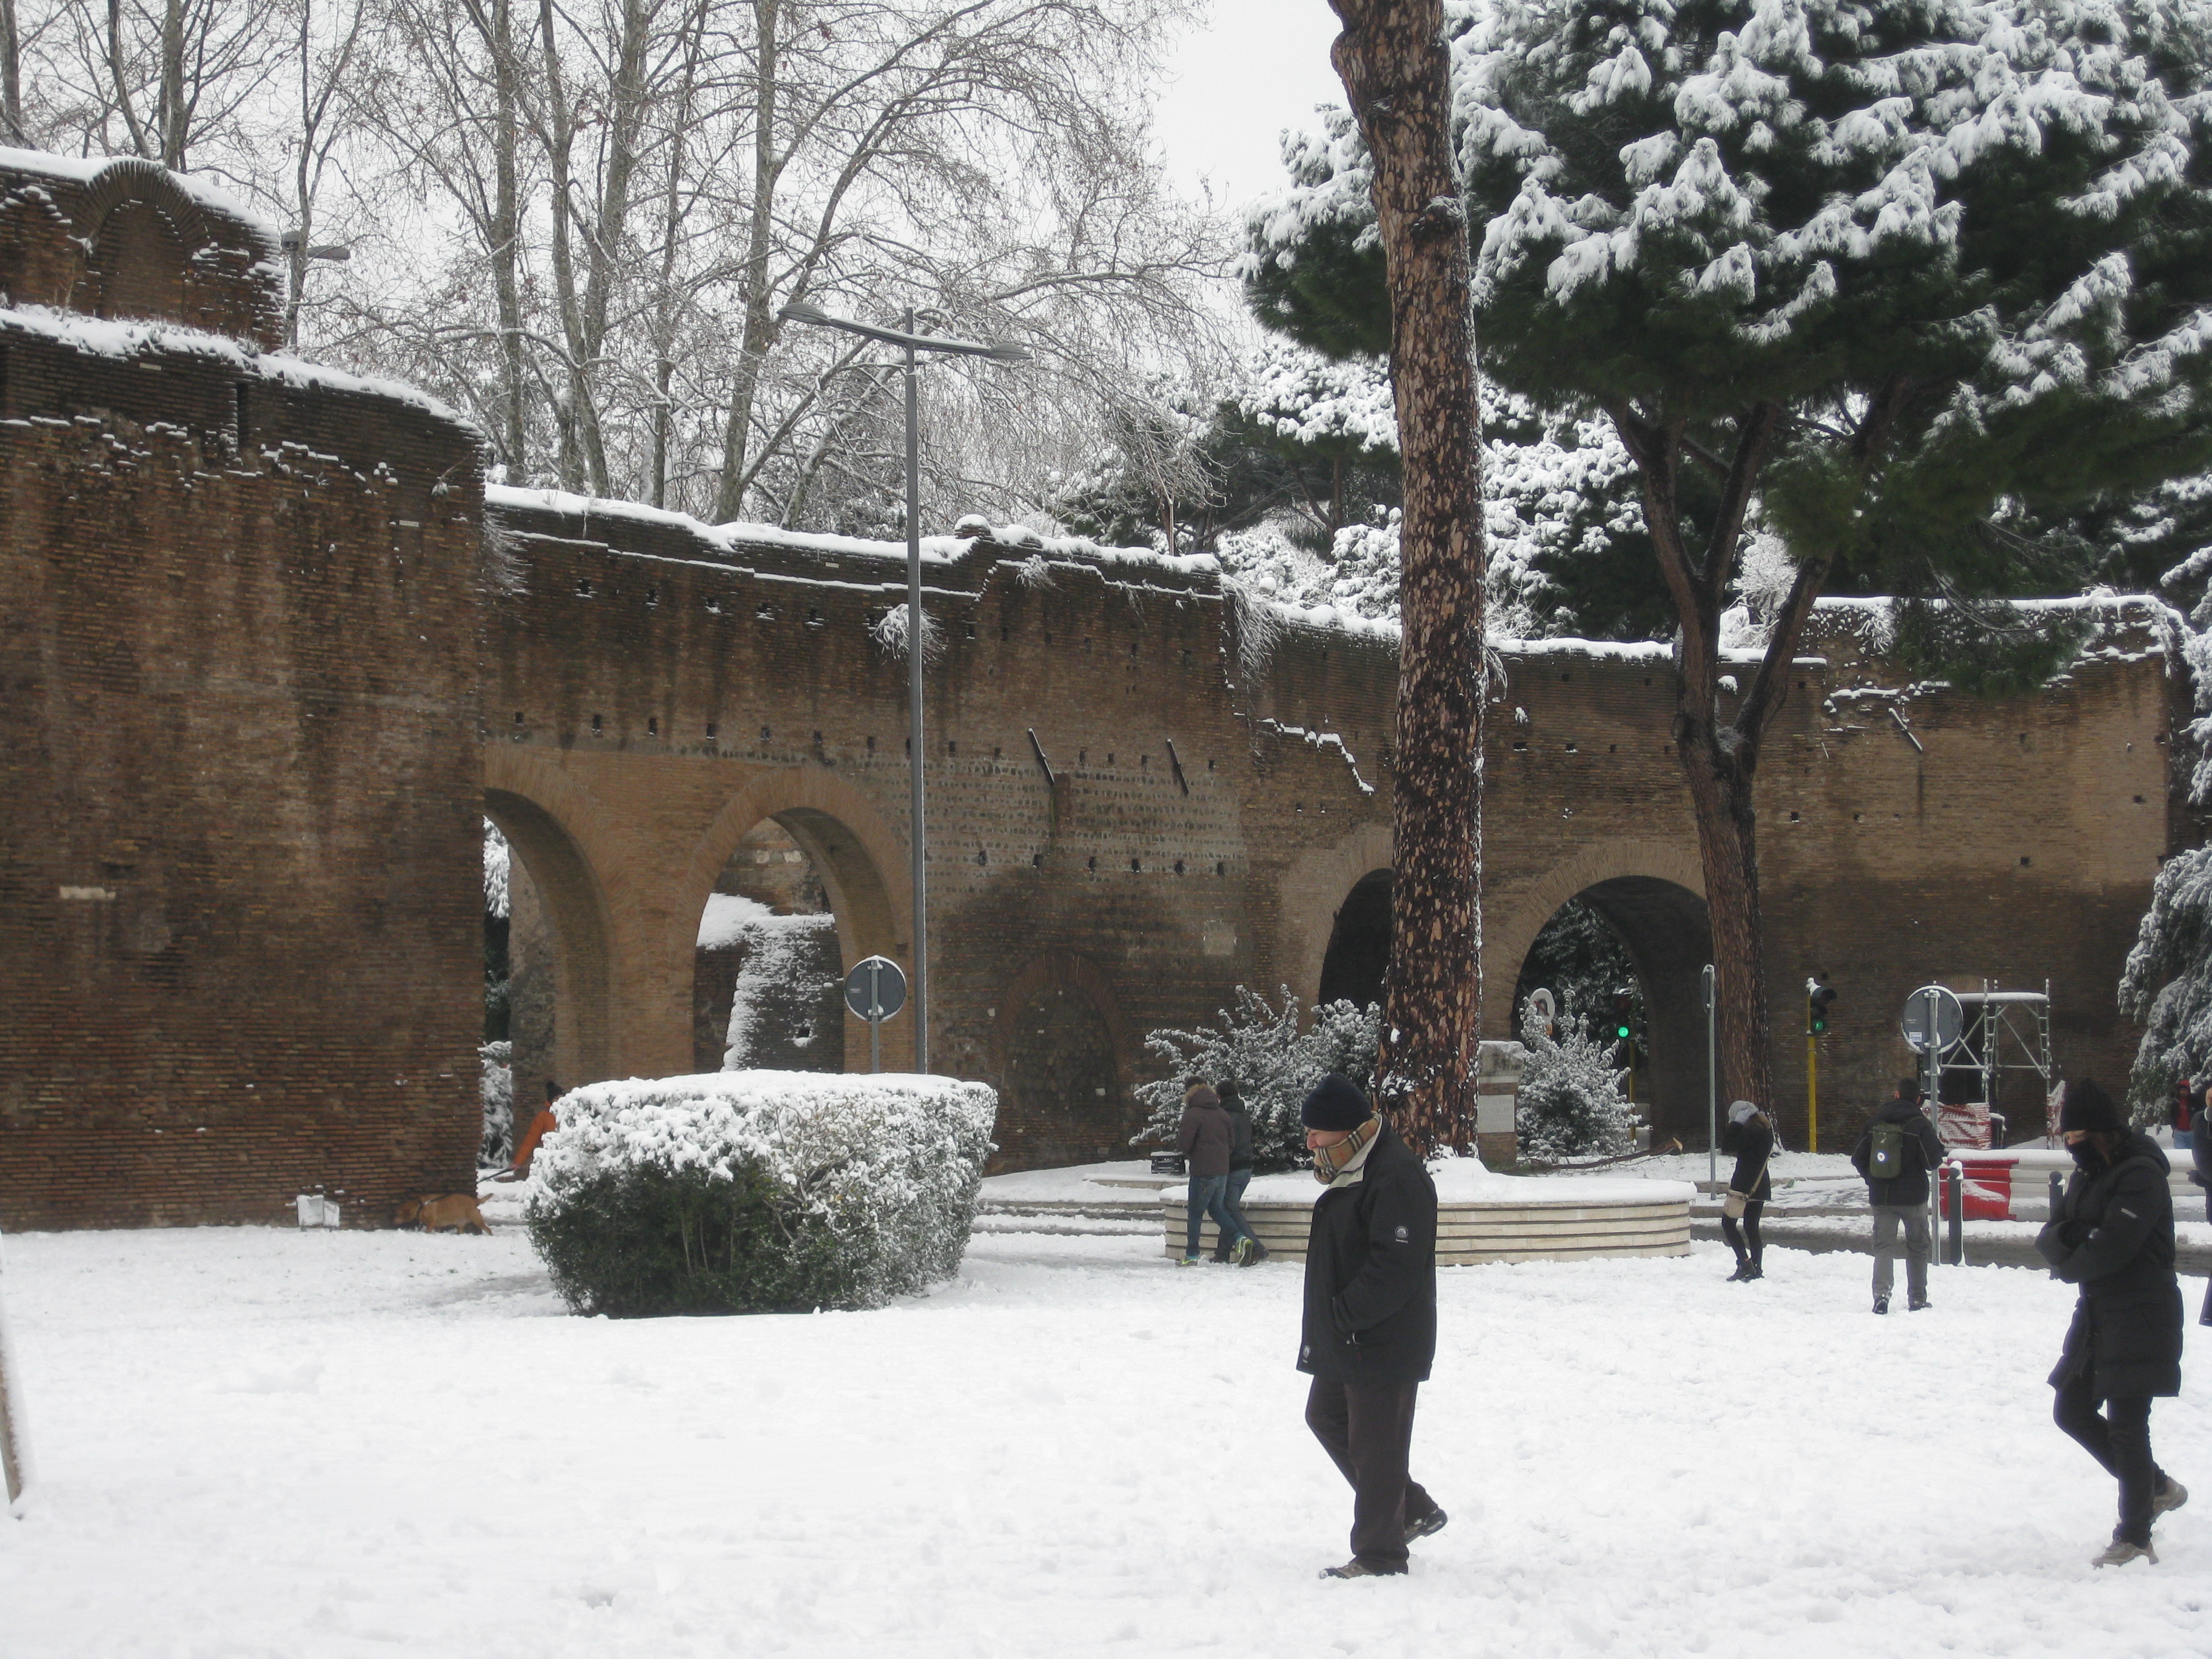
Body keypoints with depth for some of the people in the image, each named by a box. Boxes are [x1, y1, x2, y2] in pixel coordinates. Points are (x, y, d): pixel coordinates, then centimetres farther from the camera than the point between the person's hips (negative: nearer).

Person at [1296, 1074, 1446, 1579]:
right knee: (1327, 1419, 20)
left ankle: (1379, 1555, 8)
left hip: (1384, 1347, -11)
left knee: (1375, 1446, -3)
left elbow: (1394, 1269, -27)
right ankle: (1415, 1510, 29)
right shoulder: (1352, 1170, 12)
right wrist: (1331, 1321, 13)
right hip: (1346, 1342, 11)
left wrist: (1343, 1316, -22)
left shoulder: (1396, 1178, -22)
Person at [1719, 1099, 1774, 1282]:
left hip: (1745, 1184, -9)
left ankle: (1745, 1264, -12)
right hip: (1761, 1185, 9)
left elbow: (1727, 1146, -18)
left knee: (1728, 1223, -2)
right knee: (1752, 1228, 12)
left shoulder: (1751, 1130, -17)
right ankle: (1757, 1269, 9)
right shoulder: (1766, 1128, 11)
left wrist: (1735, 1123, -12)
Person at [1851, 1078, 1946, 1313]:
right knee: (1917, 1247, 12)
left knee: (1884, 1247, 2)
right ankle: (1917, 1299, 16)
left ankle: (1881, 1294, -18)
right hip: (1913, 1197, -2)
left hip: (1881, 1197, 2)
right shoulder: (1920, 1124, -9)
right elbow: (1932, 1161, -12)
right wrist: (1939, 1145, 9)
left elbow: (1858, 1158, 6)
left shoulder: (1876, 1123, 3)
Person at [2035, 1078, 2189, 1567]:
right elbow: (2051, 1235, 9)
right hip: (2099, 1315, 9)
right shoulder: (2088, 1174, 13)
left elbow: (2113, 1247, -24)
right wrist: (2066, 1241, -14)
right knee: (2072, 1411, 12)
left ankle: (2134, 1537, 5)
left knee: (2126, 1424, -5)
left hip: (2142, 1320, -9)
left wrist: (2071, 1265, -5)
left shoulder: (2141, 1175, -16)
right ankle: (2156, 1486, 25)